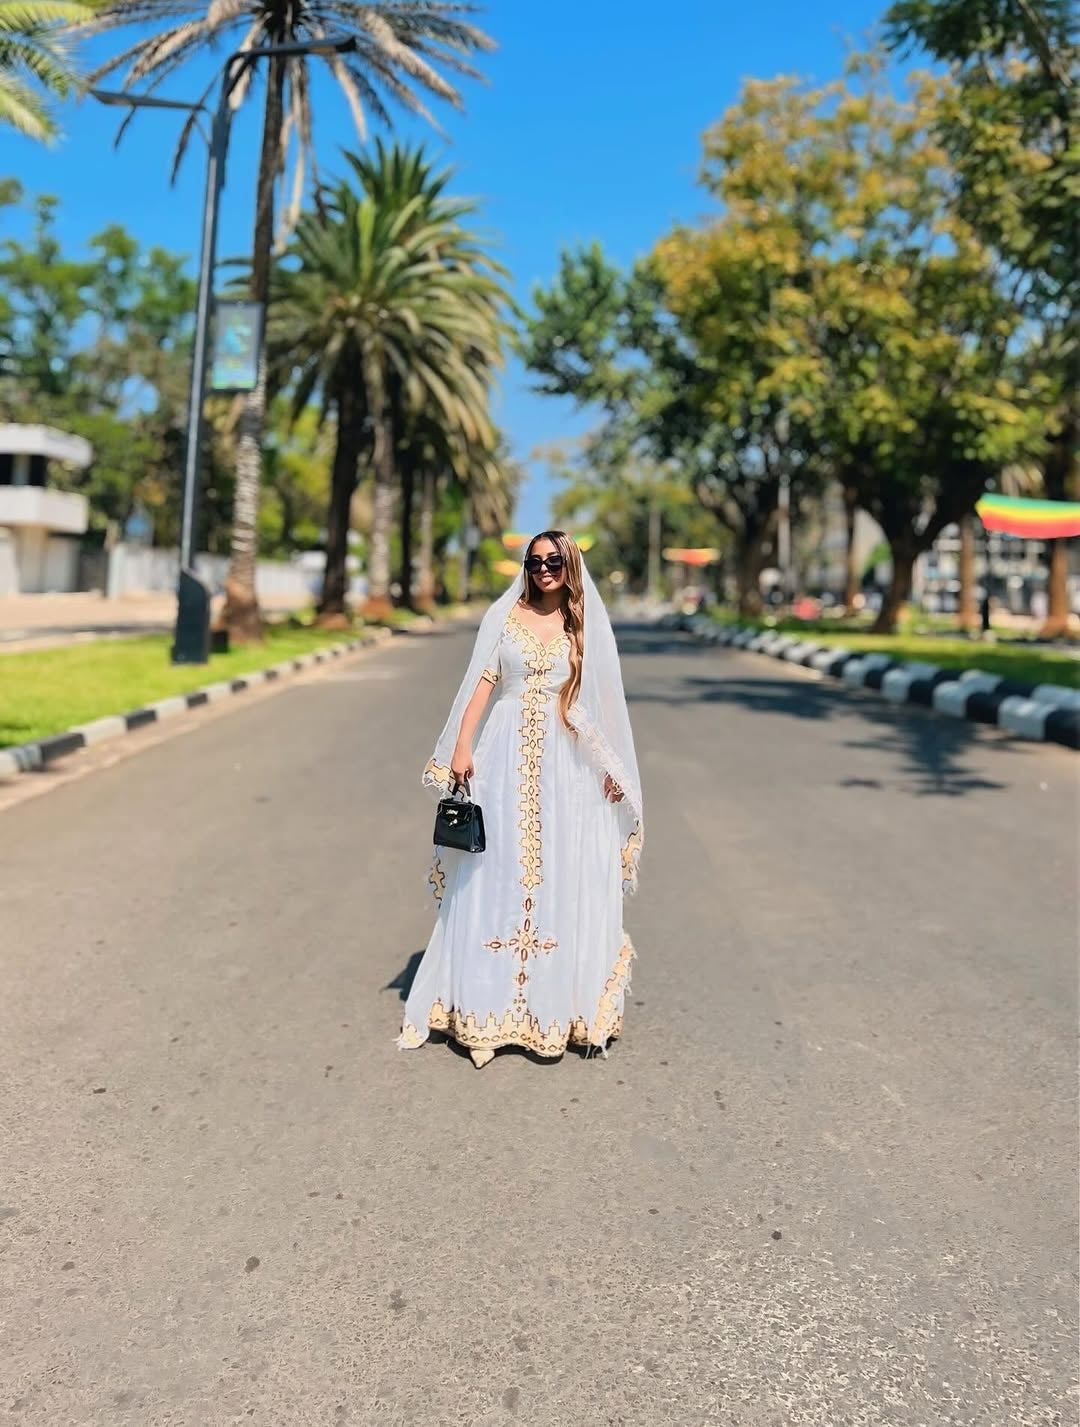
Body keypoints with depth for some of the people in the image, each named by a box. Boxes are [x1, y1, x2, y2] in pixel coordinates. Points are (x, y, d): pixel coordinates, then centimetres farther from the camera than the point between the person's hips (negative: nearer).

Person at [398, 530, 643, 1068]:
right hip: (507, 759, 0)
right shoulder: (505, 615, 6)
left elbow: (604, 699, 8)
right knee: (496, 872, 3)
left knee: (564, 878, 3)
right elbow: (482, 683, 0)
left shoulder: (587, 625, 8)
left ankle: (560, 1001, 16)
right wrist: (461, 747, -10)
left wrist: (612, 765, 3)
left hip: (566, 762, 1)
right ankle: (489, 1001, 13)